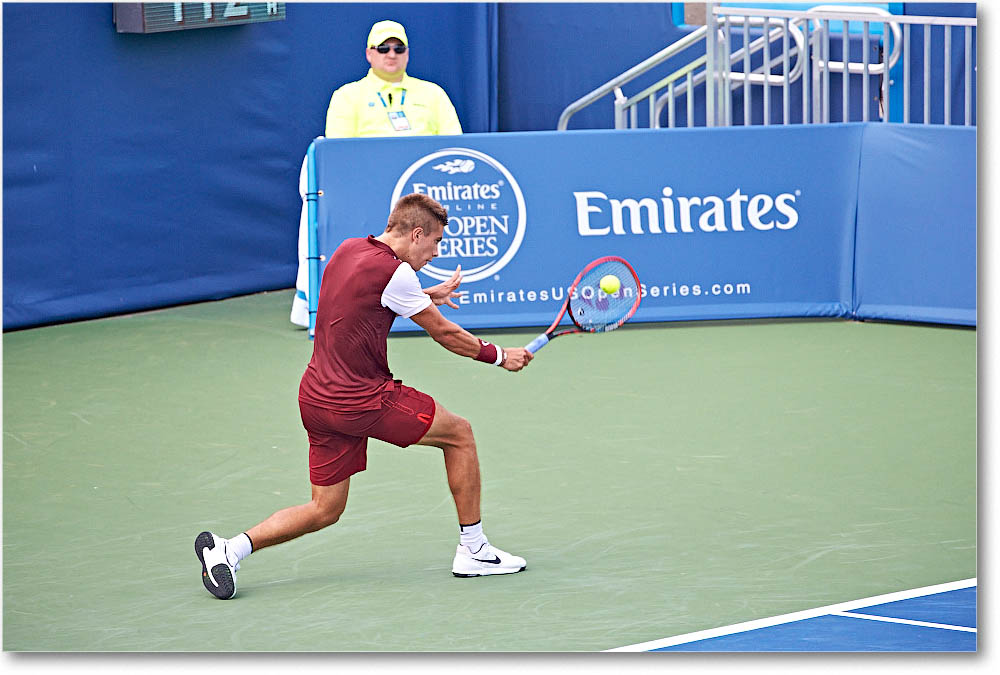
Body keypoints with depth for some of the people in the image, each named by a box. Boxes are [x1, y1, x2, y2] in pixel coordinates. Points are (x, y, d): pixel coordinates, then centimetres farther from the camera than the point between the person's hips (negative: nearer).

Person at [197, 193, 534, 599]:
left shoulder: (348, 250, 9)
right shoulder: (394, 272, -16)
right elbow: (446, 335, -6)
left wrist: (428, 296, 38)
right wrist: (499, 356, 7)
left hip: (316, 395, 8)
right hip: (363, 400, -8)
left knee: (325, 510, 14)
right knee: (459, 433, 10)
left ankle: (228, 549, 0)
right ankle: (473, 550, 14)